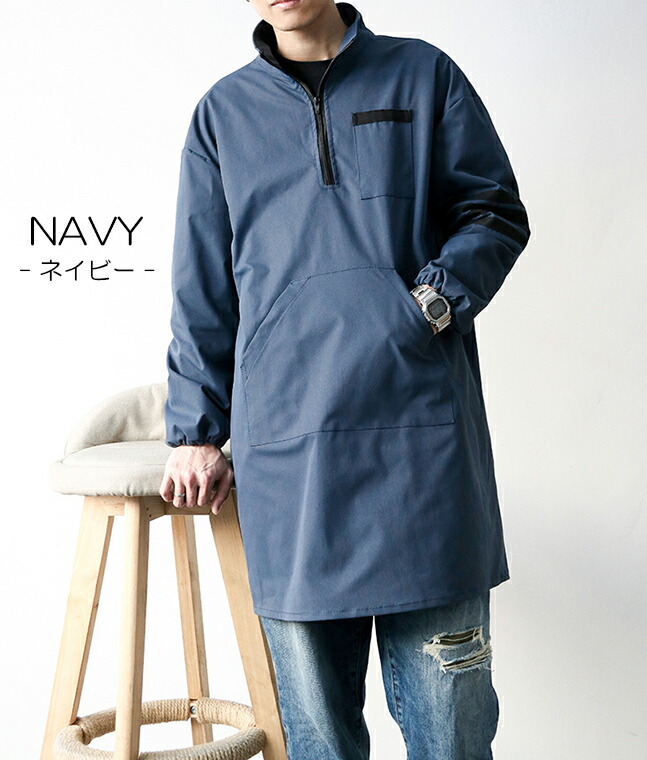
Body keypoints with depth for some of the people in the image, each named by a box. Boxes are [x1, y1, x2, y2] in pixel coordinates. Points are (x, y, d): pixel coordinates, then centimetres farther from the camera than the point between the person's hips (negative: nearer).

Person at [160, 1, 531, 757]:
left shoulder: (423, 75, 11)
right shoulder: (223, 112, 16)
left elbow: (496, 213, 10)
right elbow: (202, 292, 15)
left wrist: (436, 301, -8)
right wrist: (195, 428, 9)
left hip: (421, 427, -1)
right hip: (284, 440, 1)